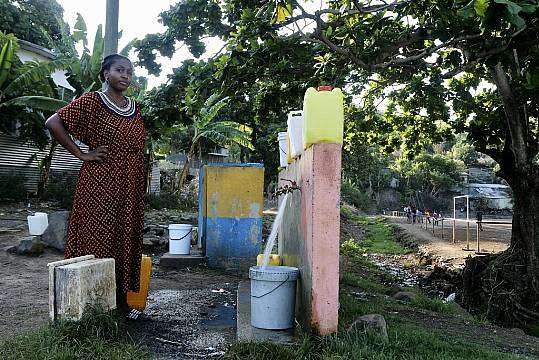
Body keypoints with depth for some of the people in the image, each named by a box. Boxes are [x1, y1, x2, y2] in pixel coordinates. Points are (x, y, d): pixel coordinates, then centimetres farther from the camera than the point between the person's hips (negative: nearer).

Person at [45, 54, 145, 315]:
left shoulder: (135, 108, 15)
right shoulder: (92, 101, -4)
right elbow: (53, 122, -11)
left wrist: (140, 190, 13)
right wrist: (81, 154, -11)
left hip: (130, 188, 6)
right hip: (99, 186, -6)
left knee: (125, 240, 9)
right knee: (97, 240, -2)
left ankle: (121, 300, 19)